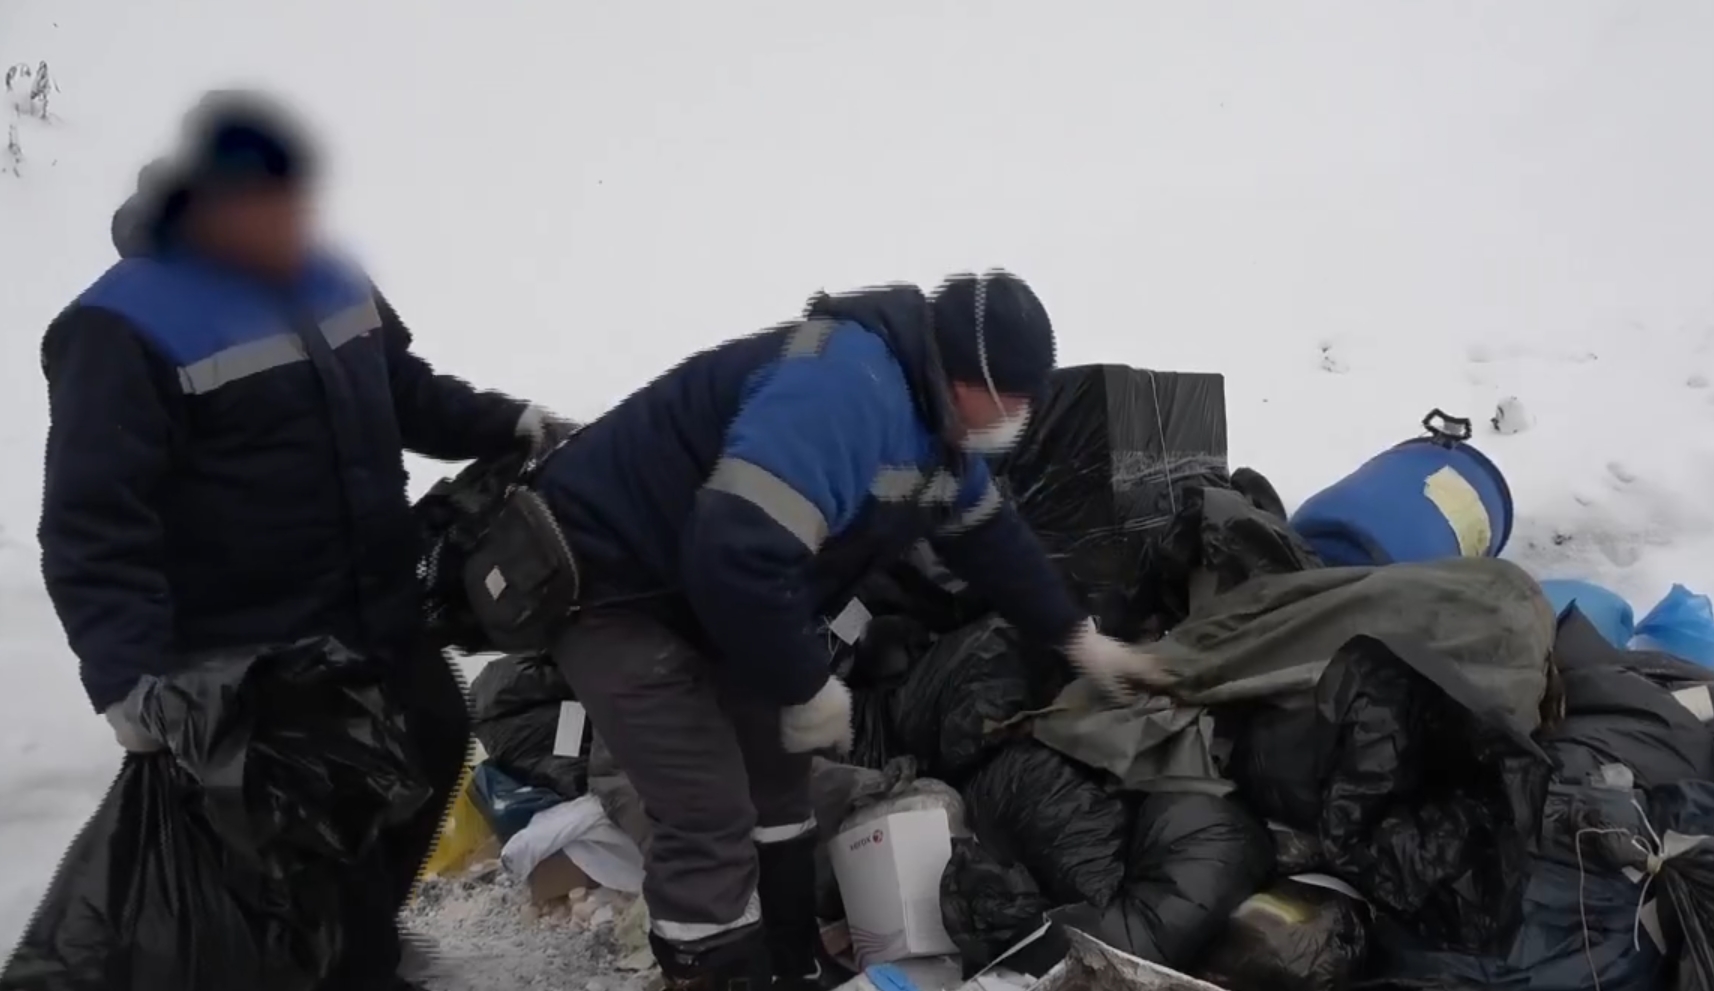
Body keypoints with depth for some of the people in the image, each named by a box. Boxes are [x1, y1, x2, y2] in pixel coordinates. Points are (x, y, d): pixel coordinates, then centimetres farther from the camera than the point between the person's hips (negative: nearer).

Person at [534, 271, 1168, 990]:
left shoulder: (935, 419, 2)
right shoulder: (845, 387, -33)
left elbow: (991, 536, 18)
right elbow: (740, 555, -40)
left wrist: (1076, 636, 20)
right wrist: (809, 687, -25)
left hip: (710, 593, 10)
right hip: (610, 580, -10)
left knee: (776, 778, 17)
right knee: (712, 818, -12)